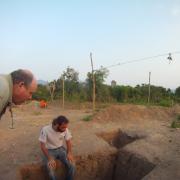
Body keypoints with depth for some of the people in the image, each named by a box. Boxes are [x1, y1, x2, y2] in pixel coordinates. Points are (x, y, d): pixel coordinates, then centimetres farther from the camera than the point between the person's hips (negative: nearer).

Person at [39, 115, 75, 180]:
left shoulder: (65, 129, -14)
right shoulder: (45, 130, -25)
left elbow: (68, 141, 0)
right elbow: (42, 146, -18)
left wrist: (69, 152, -18)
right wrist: (50, 158, -28)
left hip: (61, 149, 3)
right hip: (49, 151, -3)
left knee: (72, 165, -17)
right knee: (50, 169, -29)